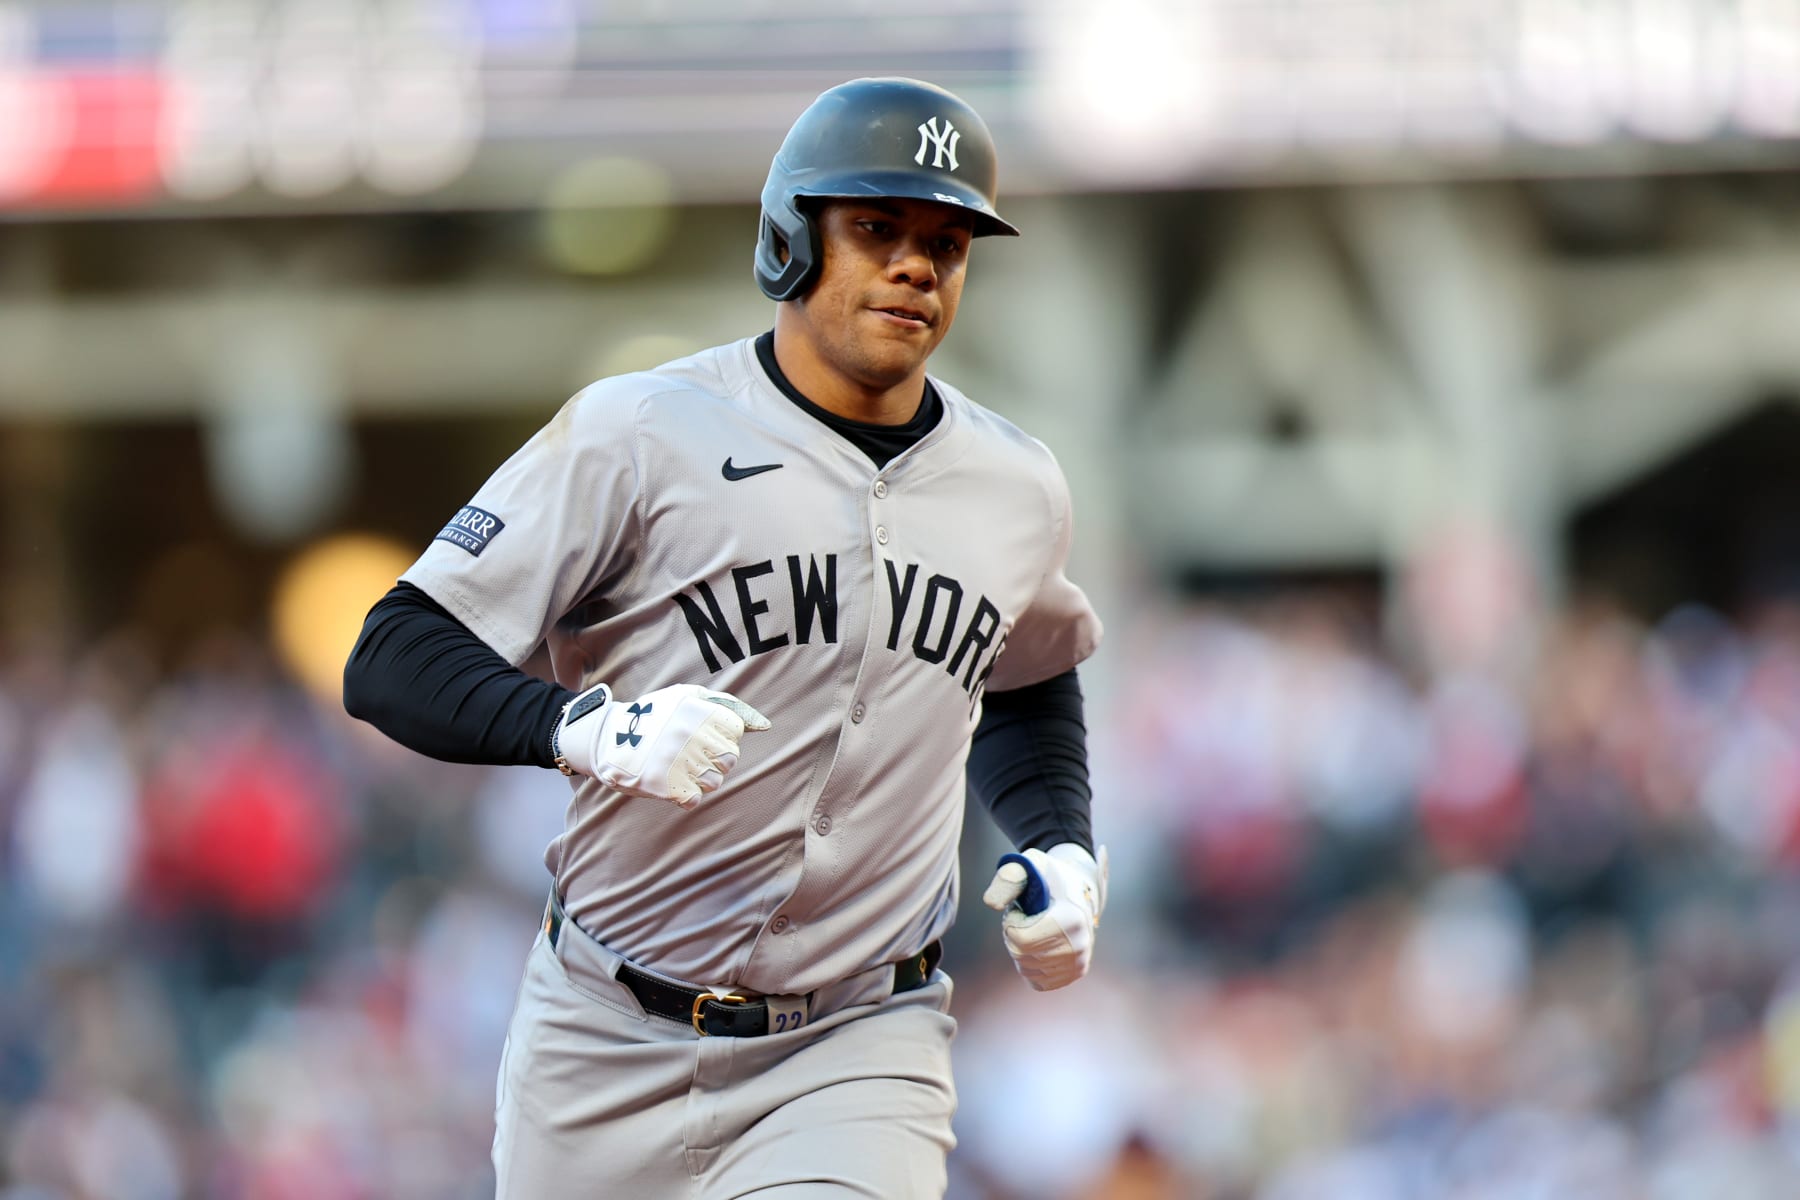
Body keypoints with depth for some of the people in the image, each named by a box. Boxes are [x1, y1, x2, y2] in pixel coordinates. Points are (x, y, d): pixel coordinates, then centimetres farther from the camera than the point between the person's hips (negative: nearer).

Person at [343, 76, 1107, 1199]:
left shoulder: (1018, 489, 7)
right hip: (609, 1052, -1)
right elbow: (394, 661, -13)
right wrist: (583, 726, -31)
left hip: (858, 1054, 2)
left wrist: (1062, 848, 11)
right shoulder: (636, 434, -8)